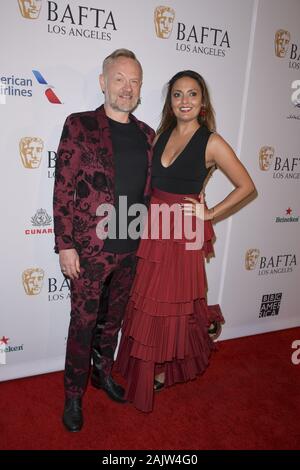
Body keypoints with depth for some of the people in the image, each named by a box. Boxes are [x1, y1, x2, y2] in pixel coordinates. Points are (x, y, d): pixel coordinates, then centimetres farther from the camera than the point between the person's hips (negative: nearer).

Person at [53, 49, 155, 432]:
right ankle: (74, 395, 30)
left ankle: (103, 372, 43)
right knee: (83, 322, 9)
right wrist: (65, 246, -12)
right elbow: (63, 190, -9)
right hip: (90, 249, -4)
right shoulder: (80, 126, -6)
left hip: (132, 249, 4)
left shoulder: (147, 134, 8)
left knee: (114, 317, 19)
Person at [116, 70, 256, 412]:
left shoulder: (212, 143, -9)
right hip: (152, 229, 5)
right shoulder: (162, 135, 7)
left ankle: (162, 372, 31)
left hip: (182, 234, -5)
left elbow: (246, 186, -2)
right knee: (145, 303, 14)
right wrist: (149, 217, 4)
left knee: (169, 304, 8)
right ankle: (146, 367, 38)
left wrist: (210, 214, -6)